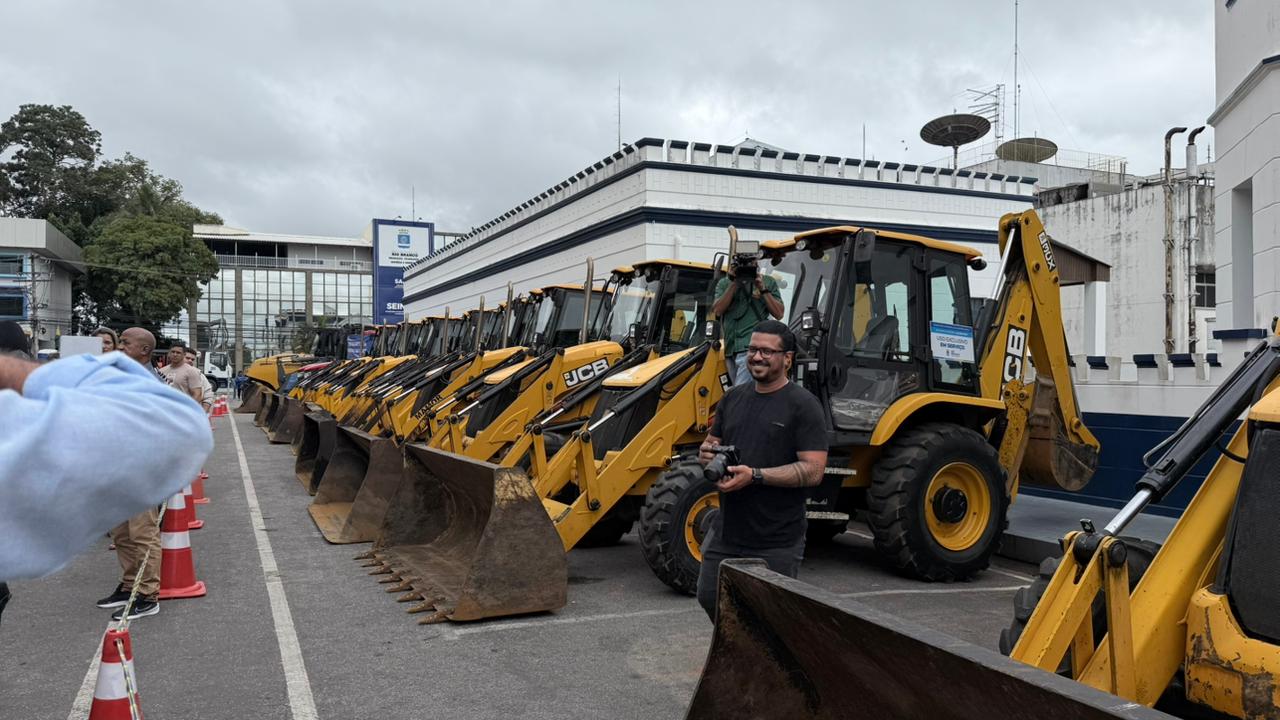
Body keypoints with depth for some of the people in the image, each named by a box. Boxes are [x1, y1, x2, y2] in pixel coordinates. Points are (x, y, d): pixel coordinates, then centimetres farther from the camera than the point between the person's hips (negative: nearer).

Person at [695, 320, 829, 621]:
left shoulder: (803, 405, -11)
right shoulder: (733, 397, 9)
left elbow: (813, 471, -18)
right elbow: (711, 443, 21)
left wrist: (755, 475, -25)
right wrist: (707, 452, -4)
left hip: (776, 543, -6)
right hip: (725, 531, 6)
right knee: (710, 599, 17)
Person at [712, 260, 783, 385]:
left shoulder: (768, 282, 10)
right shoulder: (724, 283, 16)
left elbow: (779, 313, 4)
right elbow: (717, 310, 1)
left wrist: (762, 289, -5)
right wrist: (734, 284, -4)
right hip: (731, 349, 4)